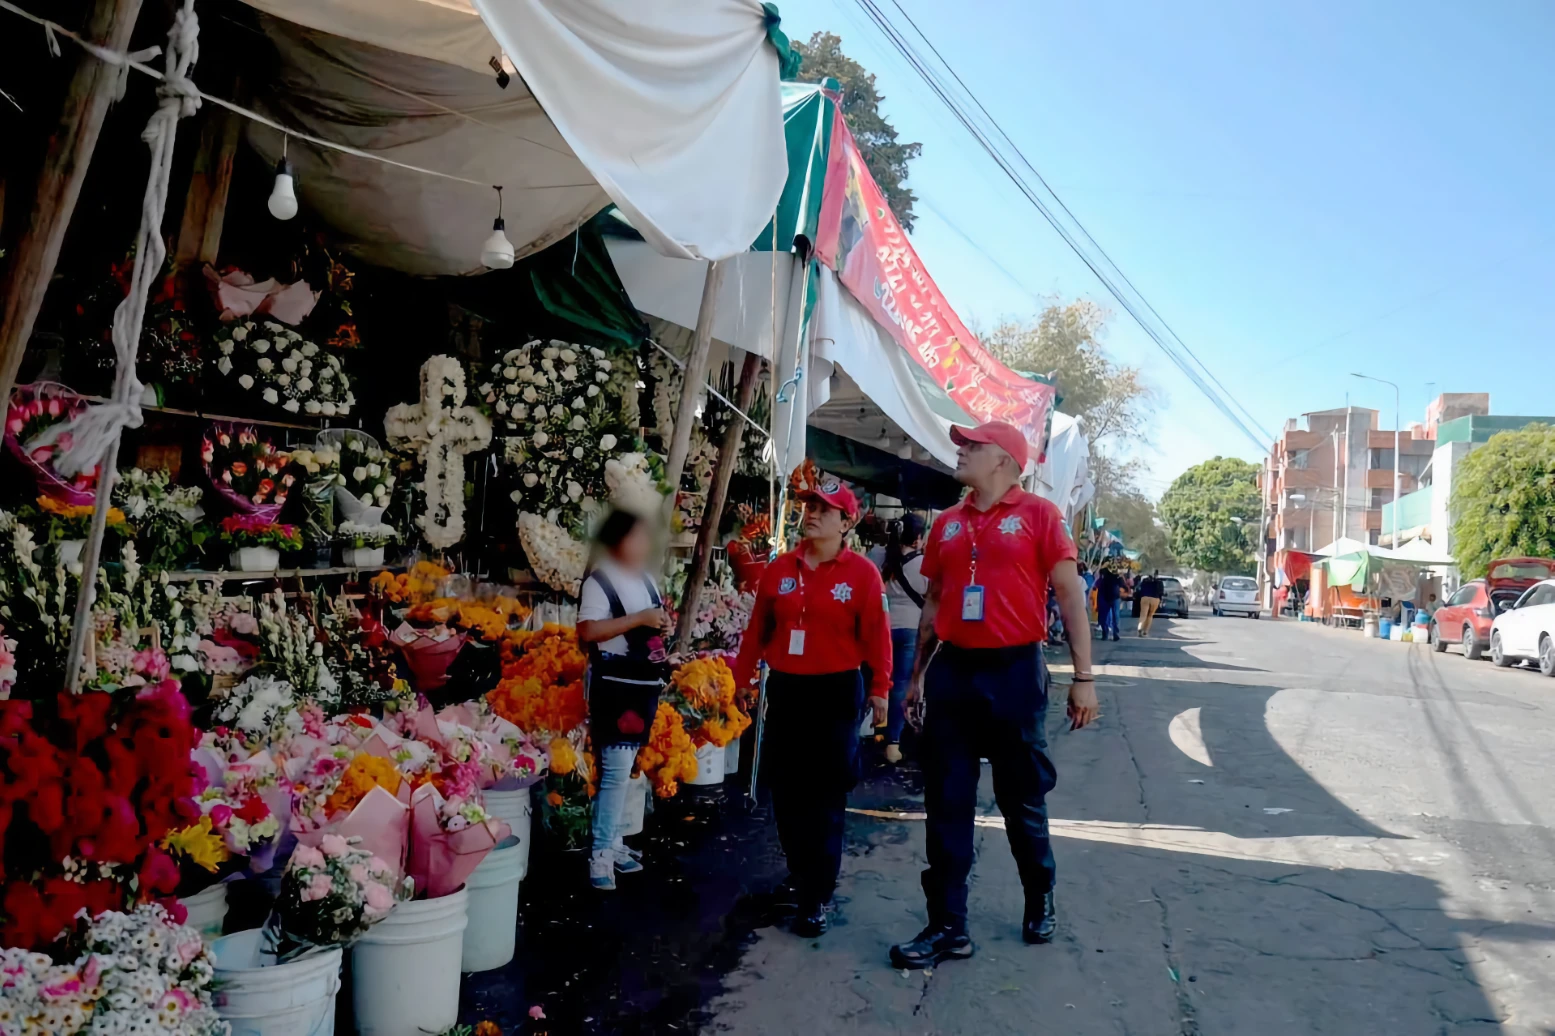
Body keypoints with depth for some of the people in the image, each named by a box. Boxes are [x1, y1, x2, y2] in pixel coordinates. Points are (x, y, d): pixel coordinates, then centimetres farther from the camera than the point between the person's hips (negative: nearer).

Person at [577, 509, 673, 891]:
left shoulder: (646, 580, 13)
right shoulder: (599, 581, -12)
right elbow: (588, 631, -24)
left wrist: (663, 626, 5)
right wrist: (639, 619, -23)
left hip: (644, 684, 8)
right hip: (615, 686, -8)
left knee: (626, 767, 15)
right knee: (616, 769, -10)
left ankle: (613, 842, 25)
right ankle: (600, 854, -1)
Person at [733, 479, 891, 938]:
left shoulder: (862, 572, -7)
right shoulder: (780, 569, 5)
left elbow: (876, 634, -7)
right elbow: (758, 629, 7)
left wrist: (879, 688, -9)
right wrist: (741, 679, 9)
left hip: (836, 692, -4)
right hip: (785, 689, 4)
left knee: (825, 797, 1)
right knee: (785, 791, 12)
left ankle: (817, 897, 10)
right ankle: (801, 874, 31)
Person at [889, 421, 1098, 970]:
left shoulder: (1037, 514, -4)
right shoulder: (947, 523, 10)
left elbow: (1070, 593, -6)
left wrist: (1083, 676, -10)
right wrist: (918, 674, 17)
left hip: (1014, 672, -4)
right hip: (951, 672, 4)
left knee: (1022, 799, 11)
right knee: (947, 803, 5)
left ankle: (1040, 902, 35)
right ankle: (948, 926, 14)